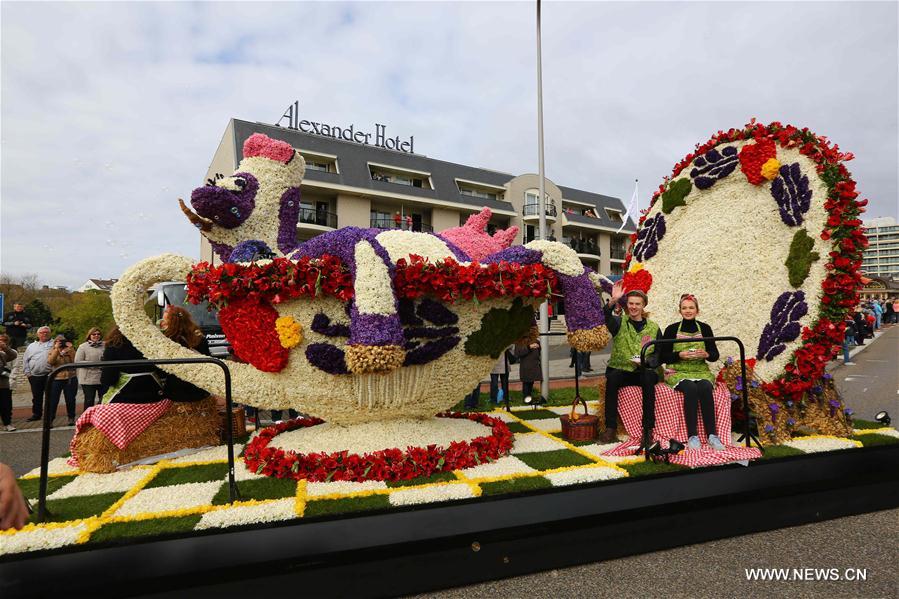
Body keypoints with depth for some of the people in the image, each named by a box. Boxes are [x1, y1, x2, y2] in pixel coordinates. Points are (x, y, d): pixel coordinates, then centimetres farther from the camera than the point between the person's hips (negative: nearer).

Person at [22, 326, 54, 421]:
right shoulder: (31, 346, 15)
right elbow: (25, 360, 17)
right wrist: (27, 372, 8)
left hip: (49, 375, -3)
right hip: (35, 376, 4)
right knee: (36, 397, 10)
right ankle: (36, 414, 19)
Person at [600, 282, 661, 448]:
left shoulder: (653, 328, 13)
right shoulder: (619, 322, 9)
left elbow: (659, 355, 8)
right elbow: (606, 317, -16)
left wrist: (646, 362, -14)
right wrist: (613, 301, -34)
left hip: (644, 371, 1)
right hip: (620, 370, 0)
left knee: (648, 378, -33)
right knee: (612, 378, -33)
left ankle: (648, 430, -28)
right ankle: (611, 428, -27)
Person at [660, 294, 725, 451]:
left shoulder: (705, 328, 8)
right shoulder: (671, 329, 2)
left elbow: (715, 355, 9)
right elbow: (663, 357, 0)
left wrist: (706, 354, -13)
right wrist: (680, 355, -17)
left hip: (702, 371, 2)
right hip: (678, 372, -2)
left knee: (705, 388, -32)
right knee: (690, 388, -33)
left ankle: (712, 435, -29)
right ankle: (692, 436, -29)